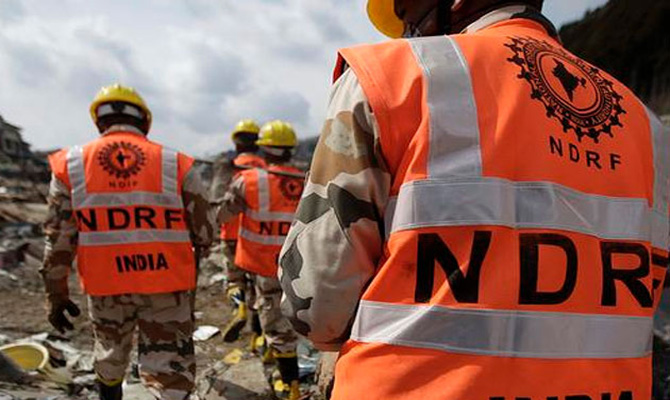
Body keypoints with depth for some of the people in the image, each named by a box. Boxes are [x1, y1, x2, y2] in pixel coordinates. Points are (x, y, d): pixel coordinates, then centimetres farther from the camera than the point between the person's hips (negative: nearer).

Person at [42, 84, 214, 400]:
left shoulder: (70, 165, 0)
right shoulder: (177, 164, -3)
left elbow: (58, 239, 0)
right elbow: (205, 232, 1)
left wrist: (56, 294, 10)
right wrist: (197, 249, 23)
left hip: (106, 287, 2)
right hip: (167, 284, -2)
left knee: (110, 355, 28)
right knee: (170, 374, 5)